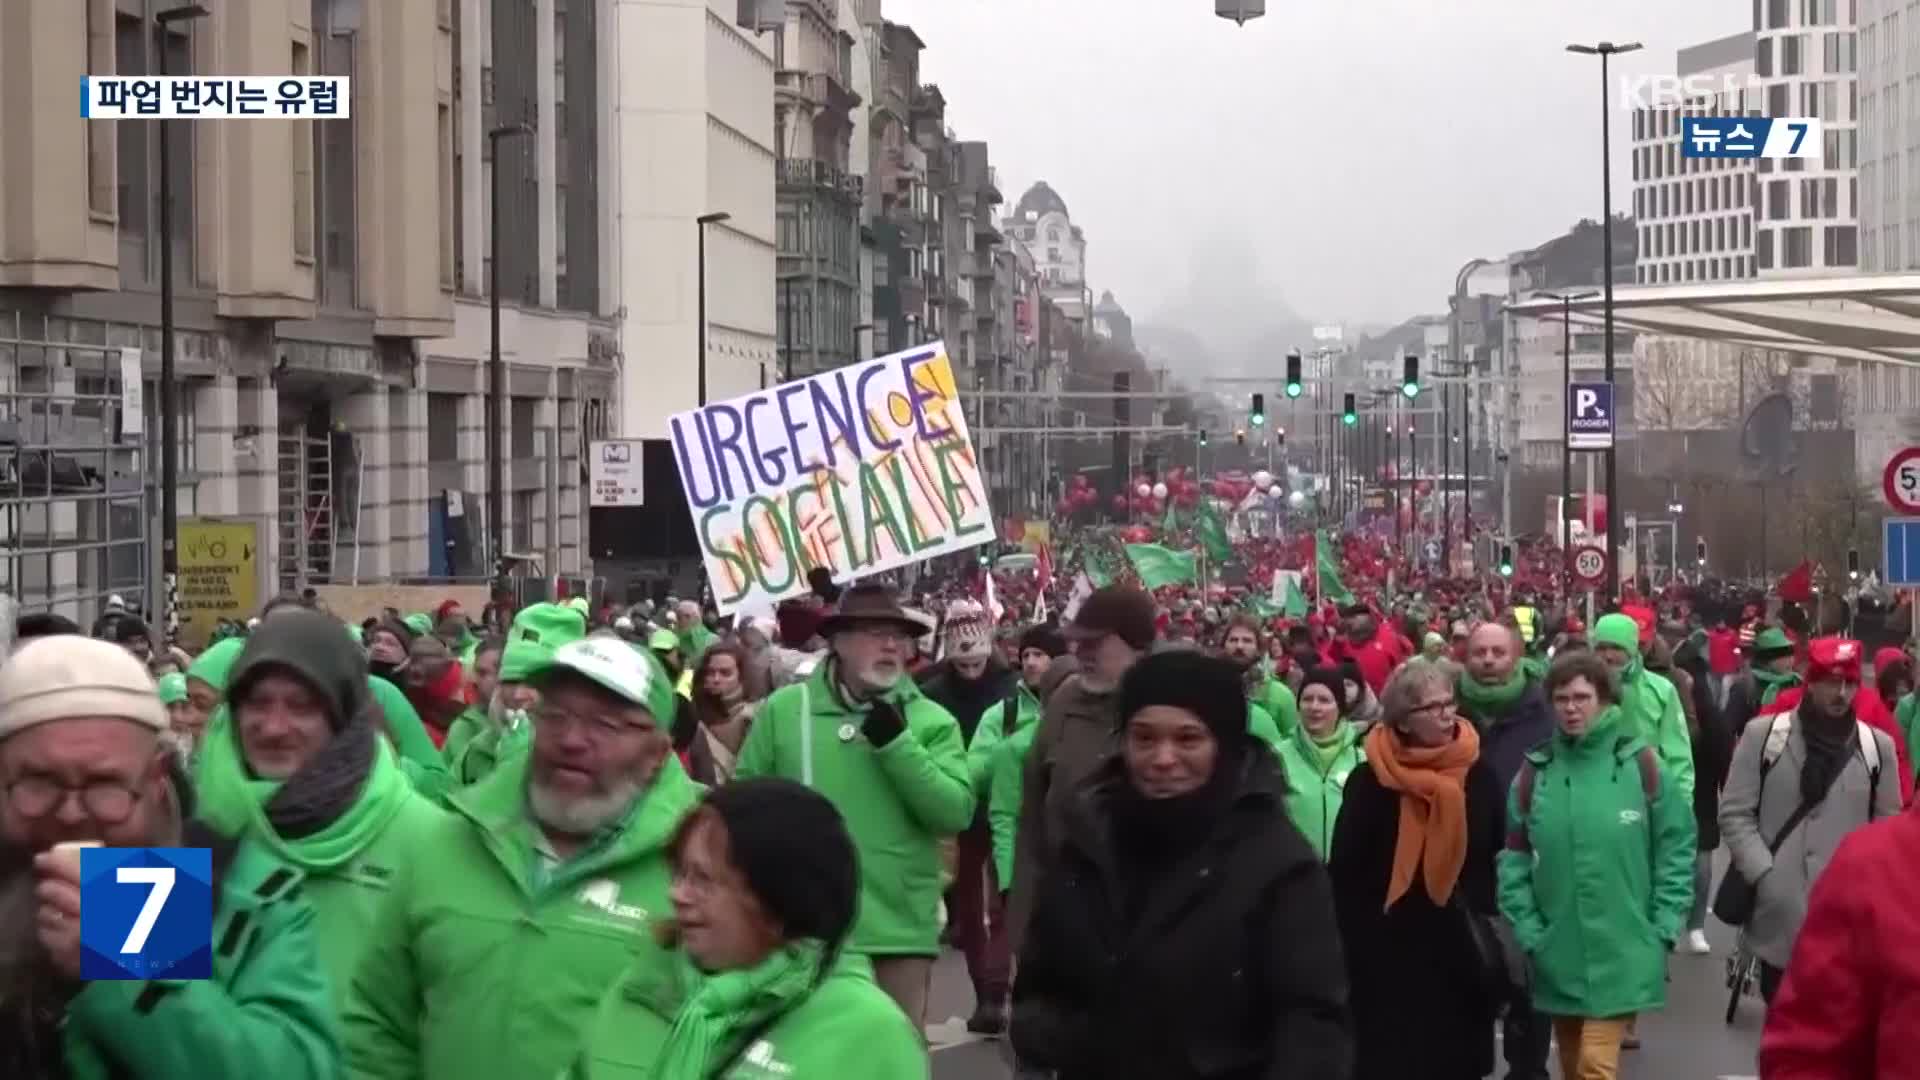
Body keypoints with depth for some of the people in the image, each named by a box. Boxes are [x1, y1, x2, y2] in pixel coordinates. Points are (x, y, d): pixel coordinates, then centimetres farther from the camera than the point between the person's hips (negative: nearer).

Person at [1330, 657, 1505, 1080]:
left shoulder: (1480, 776, 1)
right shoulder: (1370, 782, -7)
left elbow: (1502, 864, 6)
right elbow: (1345, 876, -6)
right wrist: (1354, 949, -9)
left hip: (1465, 954, 2)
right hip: (1389, 956, -2)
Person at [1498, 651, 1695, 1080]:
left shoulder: (1641, 764, -6)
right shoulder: (1535, 771, 0)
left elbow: (1676, 847, -2)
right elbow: (1515, 858, 3)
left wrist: (1664, 925, -5)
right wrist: (1527, 929, -4)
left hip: (1621, 952, -3)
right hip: (1558, 954, 3)